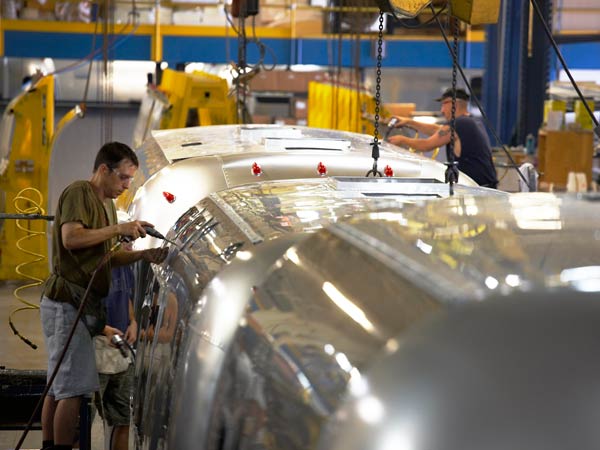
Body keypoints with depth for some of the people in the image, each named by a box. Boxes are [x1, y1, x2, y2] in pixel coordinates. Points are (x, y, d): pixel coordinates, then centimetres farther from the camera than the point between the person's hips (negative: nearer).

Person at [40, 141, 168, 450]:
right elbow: (71, 238, -22)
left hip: (85, 305, 10)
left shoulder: (107, 204, 23)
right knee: (74, 387, -12)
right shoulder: (79, 192, -8)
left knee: (57, 387, 11)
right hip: (67, 303, -10)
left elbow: (107, 257, 21)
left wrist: (142, 255, 5)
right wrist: (118, 229, -19)